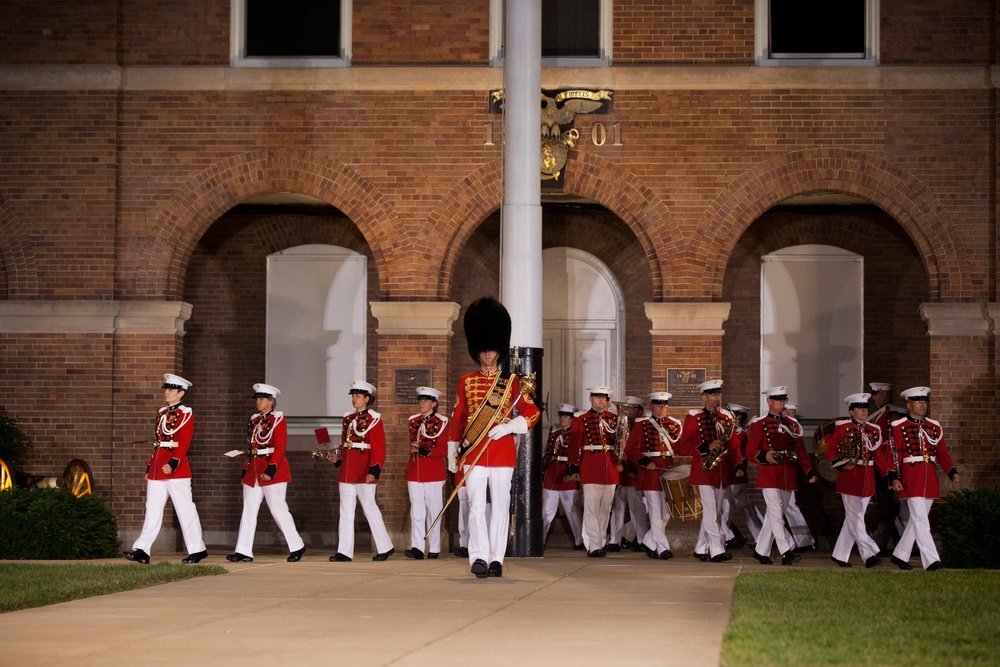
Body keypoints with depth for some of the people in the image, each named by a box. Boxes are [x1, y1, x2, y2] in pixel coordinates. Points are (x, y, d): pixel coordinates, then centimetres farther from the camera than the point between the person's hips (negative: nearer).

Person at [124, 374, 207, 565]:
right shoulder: (161, 413, 17)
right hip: (157, 469, 7)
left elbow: (184, 443, -14)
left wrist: (174, 463, -25)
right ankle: (141, 551, -3)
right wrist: (150, 467, 16)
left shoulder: (186, 414, -4)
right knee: (152, 510, 2)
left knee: (185, 510, -2)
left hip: (176, 469, -7)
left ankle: (197, 550, 7)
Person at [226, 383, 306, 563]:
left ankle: (297, 546, 5)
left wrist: (271, 469, -22)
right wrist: (245, 471, 14)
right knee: (248, 511, 3)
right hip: (253, 472, 7)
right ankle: (243, 551, 3)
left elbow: (281, 447, -14)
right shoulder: (254, 420, 15)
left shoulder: (278, 420, -6)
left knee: (278, 509, -6)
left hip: (272, 473, -7)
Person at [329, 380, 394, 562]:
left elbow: (379, 449, -10)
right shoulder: (348, 419, 14)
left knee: (370, 509, 0)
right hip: (347, 471, 7)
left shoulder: (374, 419, -5)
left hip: (364, 471, -7)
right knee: (346, 512, 3)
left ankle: (385, 547, 12)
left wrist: (374, 470, -20)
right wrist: (337, 458, 4)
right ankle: (344, 552, 3)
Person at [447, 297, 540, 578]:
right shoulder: (466, 382, 10)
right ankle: (479, 557, -16)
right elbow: (457, 418, 14)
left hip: (503, 452, 0)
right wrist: (452, 452, 14)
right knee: (476, 505, -10)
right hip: (474, 453, 0)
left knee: (500, 506, 2)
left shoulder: (512, 382, 6)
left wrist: (508, 427, -12)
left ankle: (496, 558, 7)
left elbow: (532, 413, 3)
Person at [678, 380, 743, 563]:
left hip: (723, 472, 5)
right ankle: (717, 550, -13)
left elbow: (734, 445, 12)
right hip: (704, 472, -5)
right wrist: (707, 447, -20)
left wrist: (738, 466, -4)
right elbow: (684, 446, -7)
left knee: (714, 512, 10)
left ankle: (701, 549, 19)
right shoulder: (693, 418, -2)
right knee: (711, 512, -11)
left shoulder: (727, 417, 12)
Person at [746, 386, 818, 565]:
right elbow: (751, 452, -6)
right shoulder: (758, 424, -2)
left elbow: (800, 450, 14)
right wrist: (765, 457, -27)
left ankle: (761, 551, 19)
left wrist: (809, 471, 3)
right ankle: (786, 551, -18)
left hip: (789, 477, 5)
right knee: (776, 514, -13)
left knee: (773, 515, 9)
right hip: (769, 475, -5)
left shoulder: (792, 424, 15)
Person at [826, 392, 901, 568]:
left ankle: (840, 555, 17)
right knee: (856, 519, -6)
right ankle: (869, 554, -10)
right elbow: (830, 448, -3)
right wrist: (841, 466, -16)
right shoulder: (843, 428, -4)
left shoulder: (873, 430, 9)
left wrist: (892, 478, -2)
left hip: (867, 481, 5)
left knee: (852, 519, 9)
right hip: (849, 479, -5)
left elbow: (881, 456, 6)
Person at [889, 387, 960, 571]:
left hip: (930, 478, 6)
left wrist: (952, 472, -4)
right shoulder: (899, 427, -2)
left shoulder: (934, 426, 12)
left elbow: (942, 452, 10)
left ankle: (899, 555, 23)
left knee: (917, 520, 11)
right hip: (911, 478, -6)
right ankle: (931, 560, -14)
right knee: (920, 520, -10)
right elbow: (894, 454, -6)